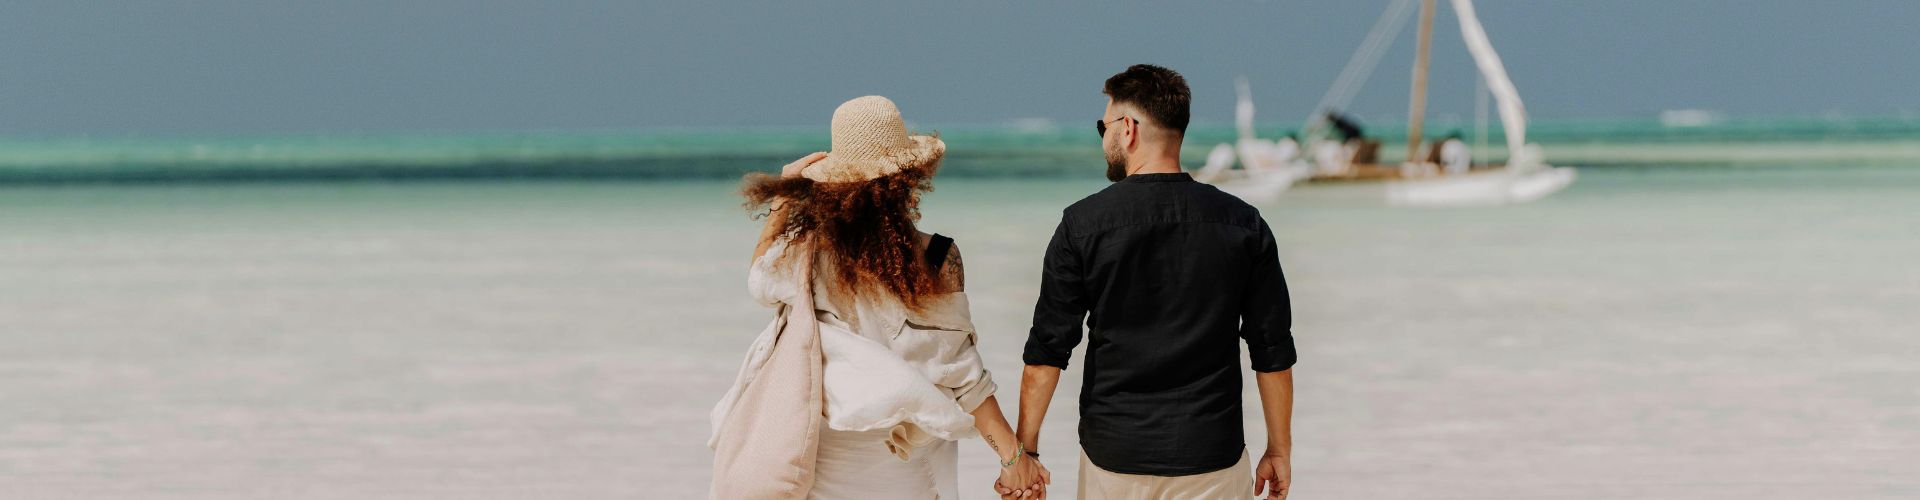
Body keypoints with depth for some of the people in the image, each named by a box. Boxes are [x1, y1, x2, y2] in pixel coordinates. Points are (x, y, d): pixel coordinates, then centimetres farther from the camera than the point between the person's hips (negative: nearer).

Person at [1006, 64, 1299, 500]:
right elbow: (1273, 353, 2)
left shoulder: (1083, 224, -5)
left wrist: (1024, 450, 3)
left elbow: (1046, 352, -4)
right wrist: (1279, 451, 11)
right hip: (1212, 460, 1)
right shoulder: (1243, 224, -1)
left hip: (1113, 458, -1)